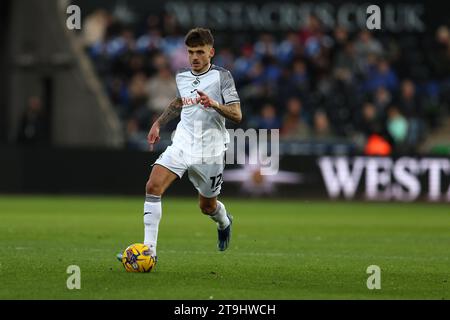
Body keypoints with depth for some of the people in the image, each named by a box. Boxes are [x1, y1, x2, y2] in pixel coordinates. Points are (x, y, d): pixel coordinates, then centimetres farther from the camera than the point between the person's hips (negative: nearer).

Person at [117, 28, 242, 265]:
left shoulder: (222, 76, -6)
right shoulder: (181, 78, 9)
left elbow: (236, 115, -12)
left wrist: (215, 105, -29)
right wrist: (158, 124, 24)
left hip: (210, 150, -3)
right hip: (182, 145, 3)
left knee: (207, 206, 12)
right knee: (153, 186, -20)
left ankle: (224, 222, 51)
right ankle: (149, 249, -21)